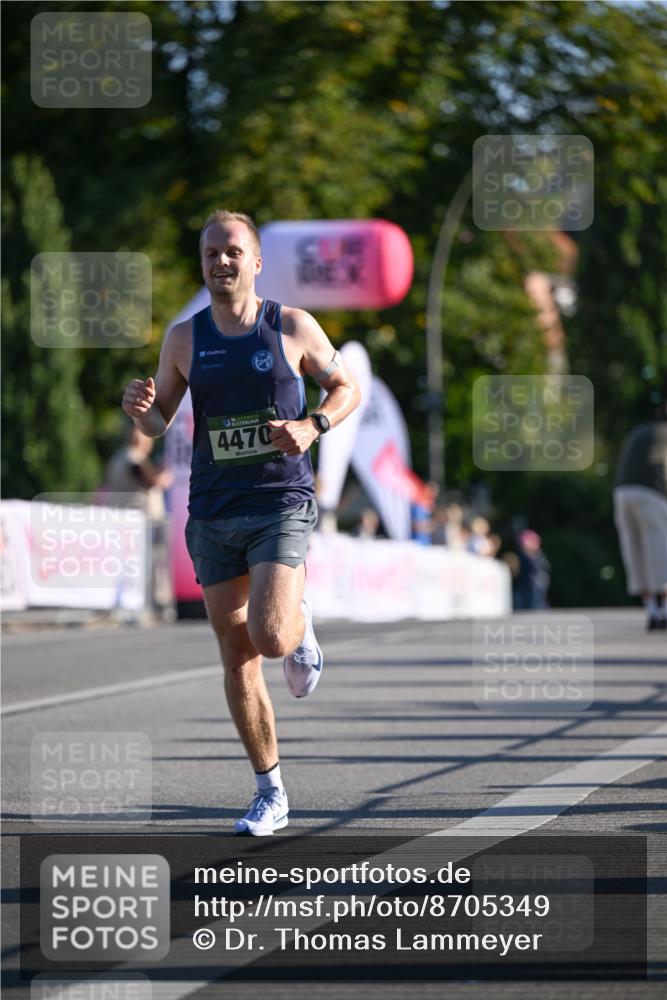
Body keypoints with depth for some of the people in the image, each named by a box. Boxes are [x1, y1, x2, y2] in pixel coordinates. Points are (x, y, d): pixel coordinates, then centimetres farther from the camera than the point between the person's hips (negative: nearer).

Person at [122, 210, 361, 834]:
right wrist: (140, 407, -12)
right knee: (237, 660, 4)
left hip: (282, 504, -3)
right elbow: (157, 423, 12)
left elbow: (347, 387, 10)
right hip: (213, 513, 3)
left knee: (269, 637, -21)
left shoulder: (293, 328, -1)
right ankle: (270, 795, 14)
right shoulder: (185, 338, 5)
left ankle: (300, 626, 17)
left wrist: (313, 426, -10)